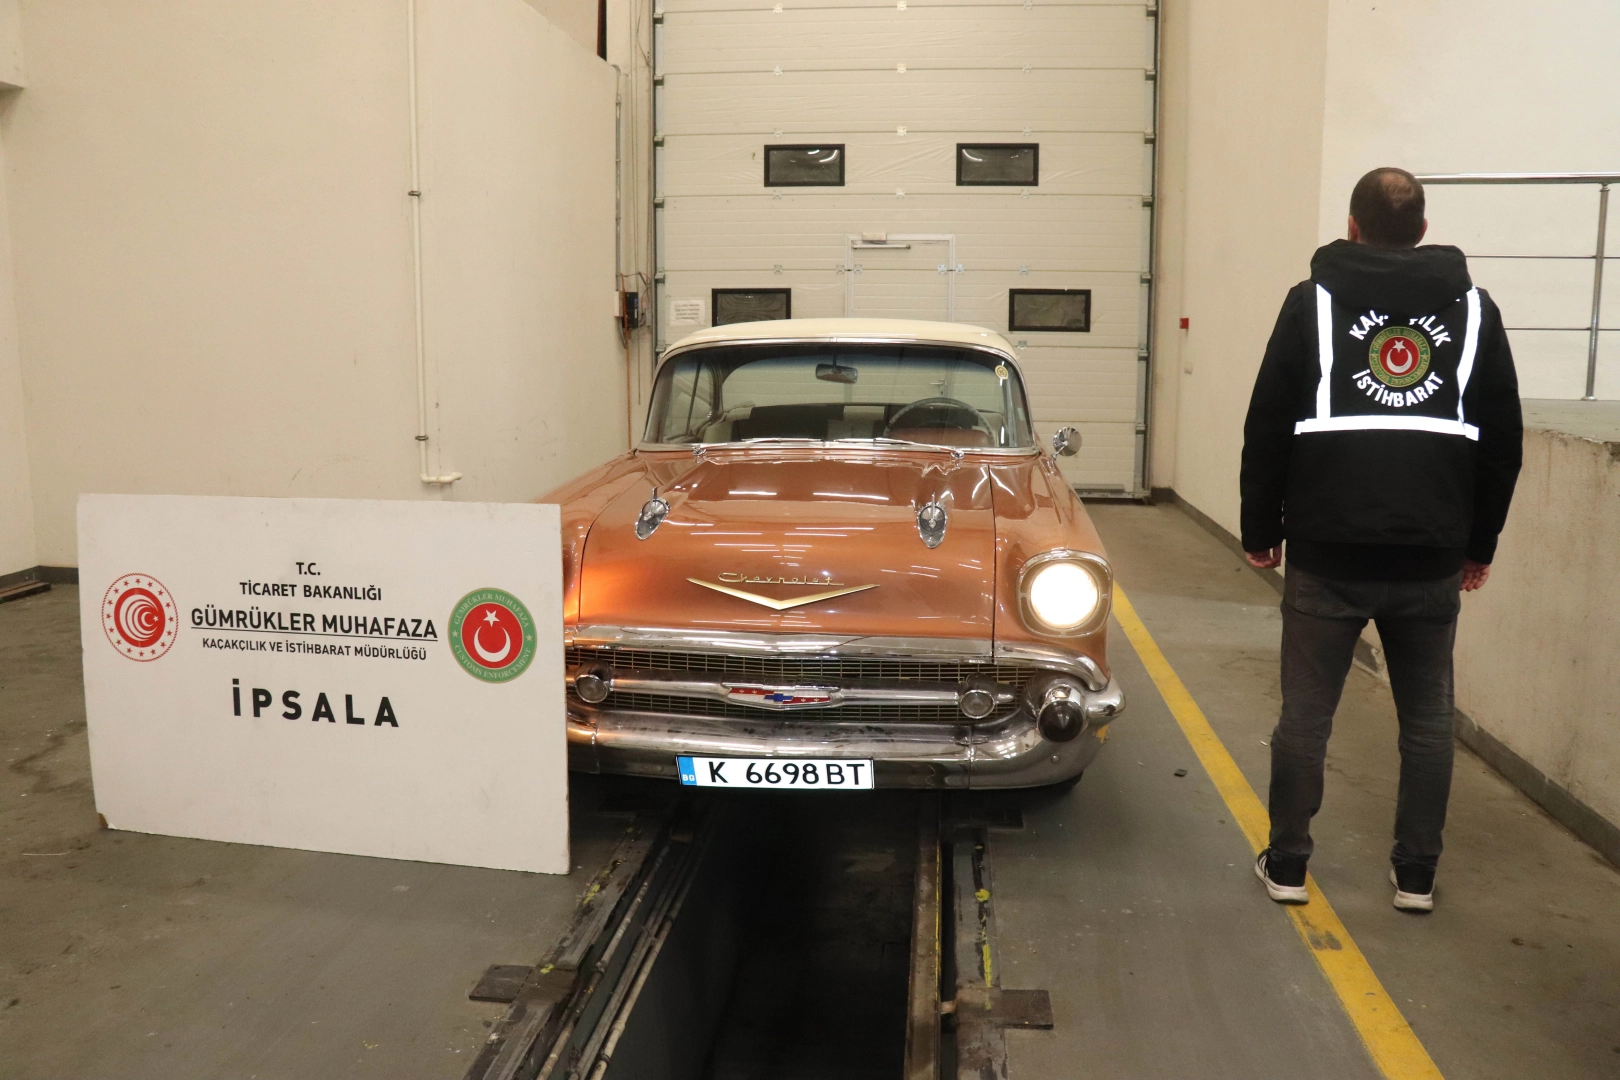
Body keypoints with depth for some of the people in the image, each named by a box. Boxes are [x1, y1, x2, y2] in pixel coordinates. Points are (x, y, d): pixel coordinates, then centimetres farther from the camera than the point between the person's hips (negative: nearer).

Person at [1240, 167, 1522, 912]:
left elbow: (1268, 428, 0)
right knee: (1428, 717, 13)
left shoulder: (1313, 302, 1)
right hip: (1433, 555, 2)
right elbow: (1503, 440, 11)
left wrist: (1261, 530, 9)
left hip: (1328, 551, -2)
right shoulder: (1473, 308, 8)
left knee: (1306, 711, 7)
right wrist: (1480, 542, 19)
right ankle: (1416, 875, 19)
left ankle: (1286, 866, 13)